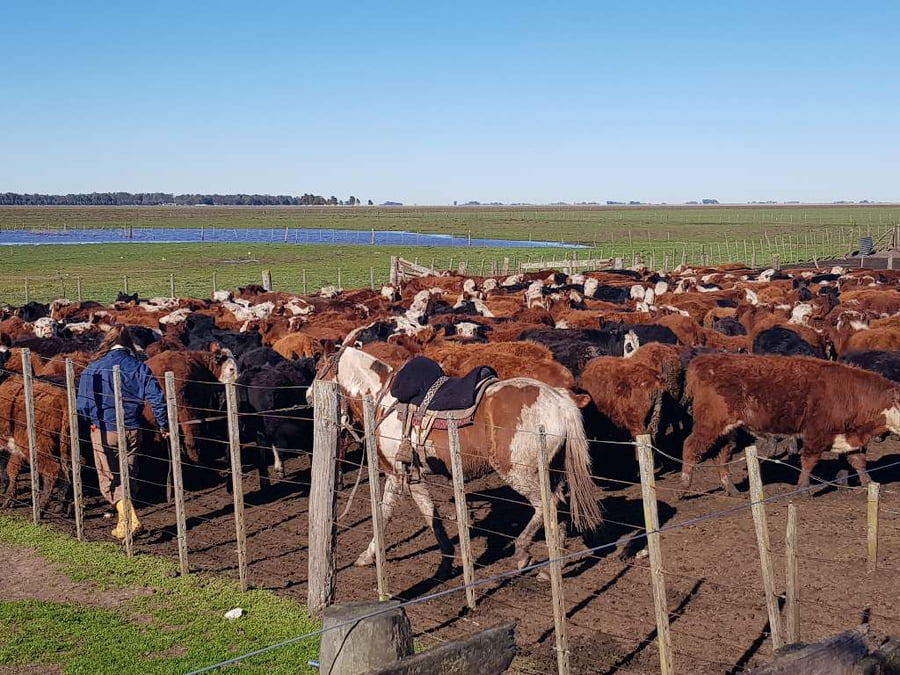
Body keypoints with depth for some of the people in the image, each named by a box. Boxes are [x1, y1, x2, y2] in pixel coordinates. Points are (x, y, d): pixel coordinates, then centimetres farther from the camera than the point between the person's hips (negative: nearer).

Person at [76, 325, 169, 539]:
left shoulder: (94, 369, -9)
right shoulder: (139, 367, -4)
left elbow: (83, 406, -8)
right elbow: (156, 397, -9)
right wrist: (164, 425, 3)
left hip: (104, 431, -3)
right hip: (133, 431, 3)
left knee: (109, 481, 7)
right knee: (128, 479, 18)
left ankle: (130, 518, -12)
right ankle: (123, 525, 26)